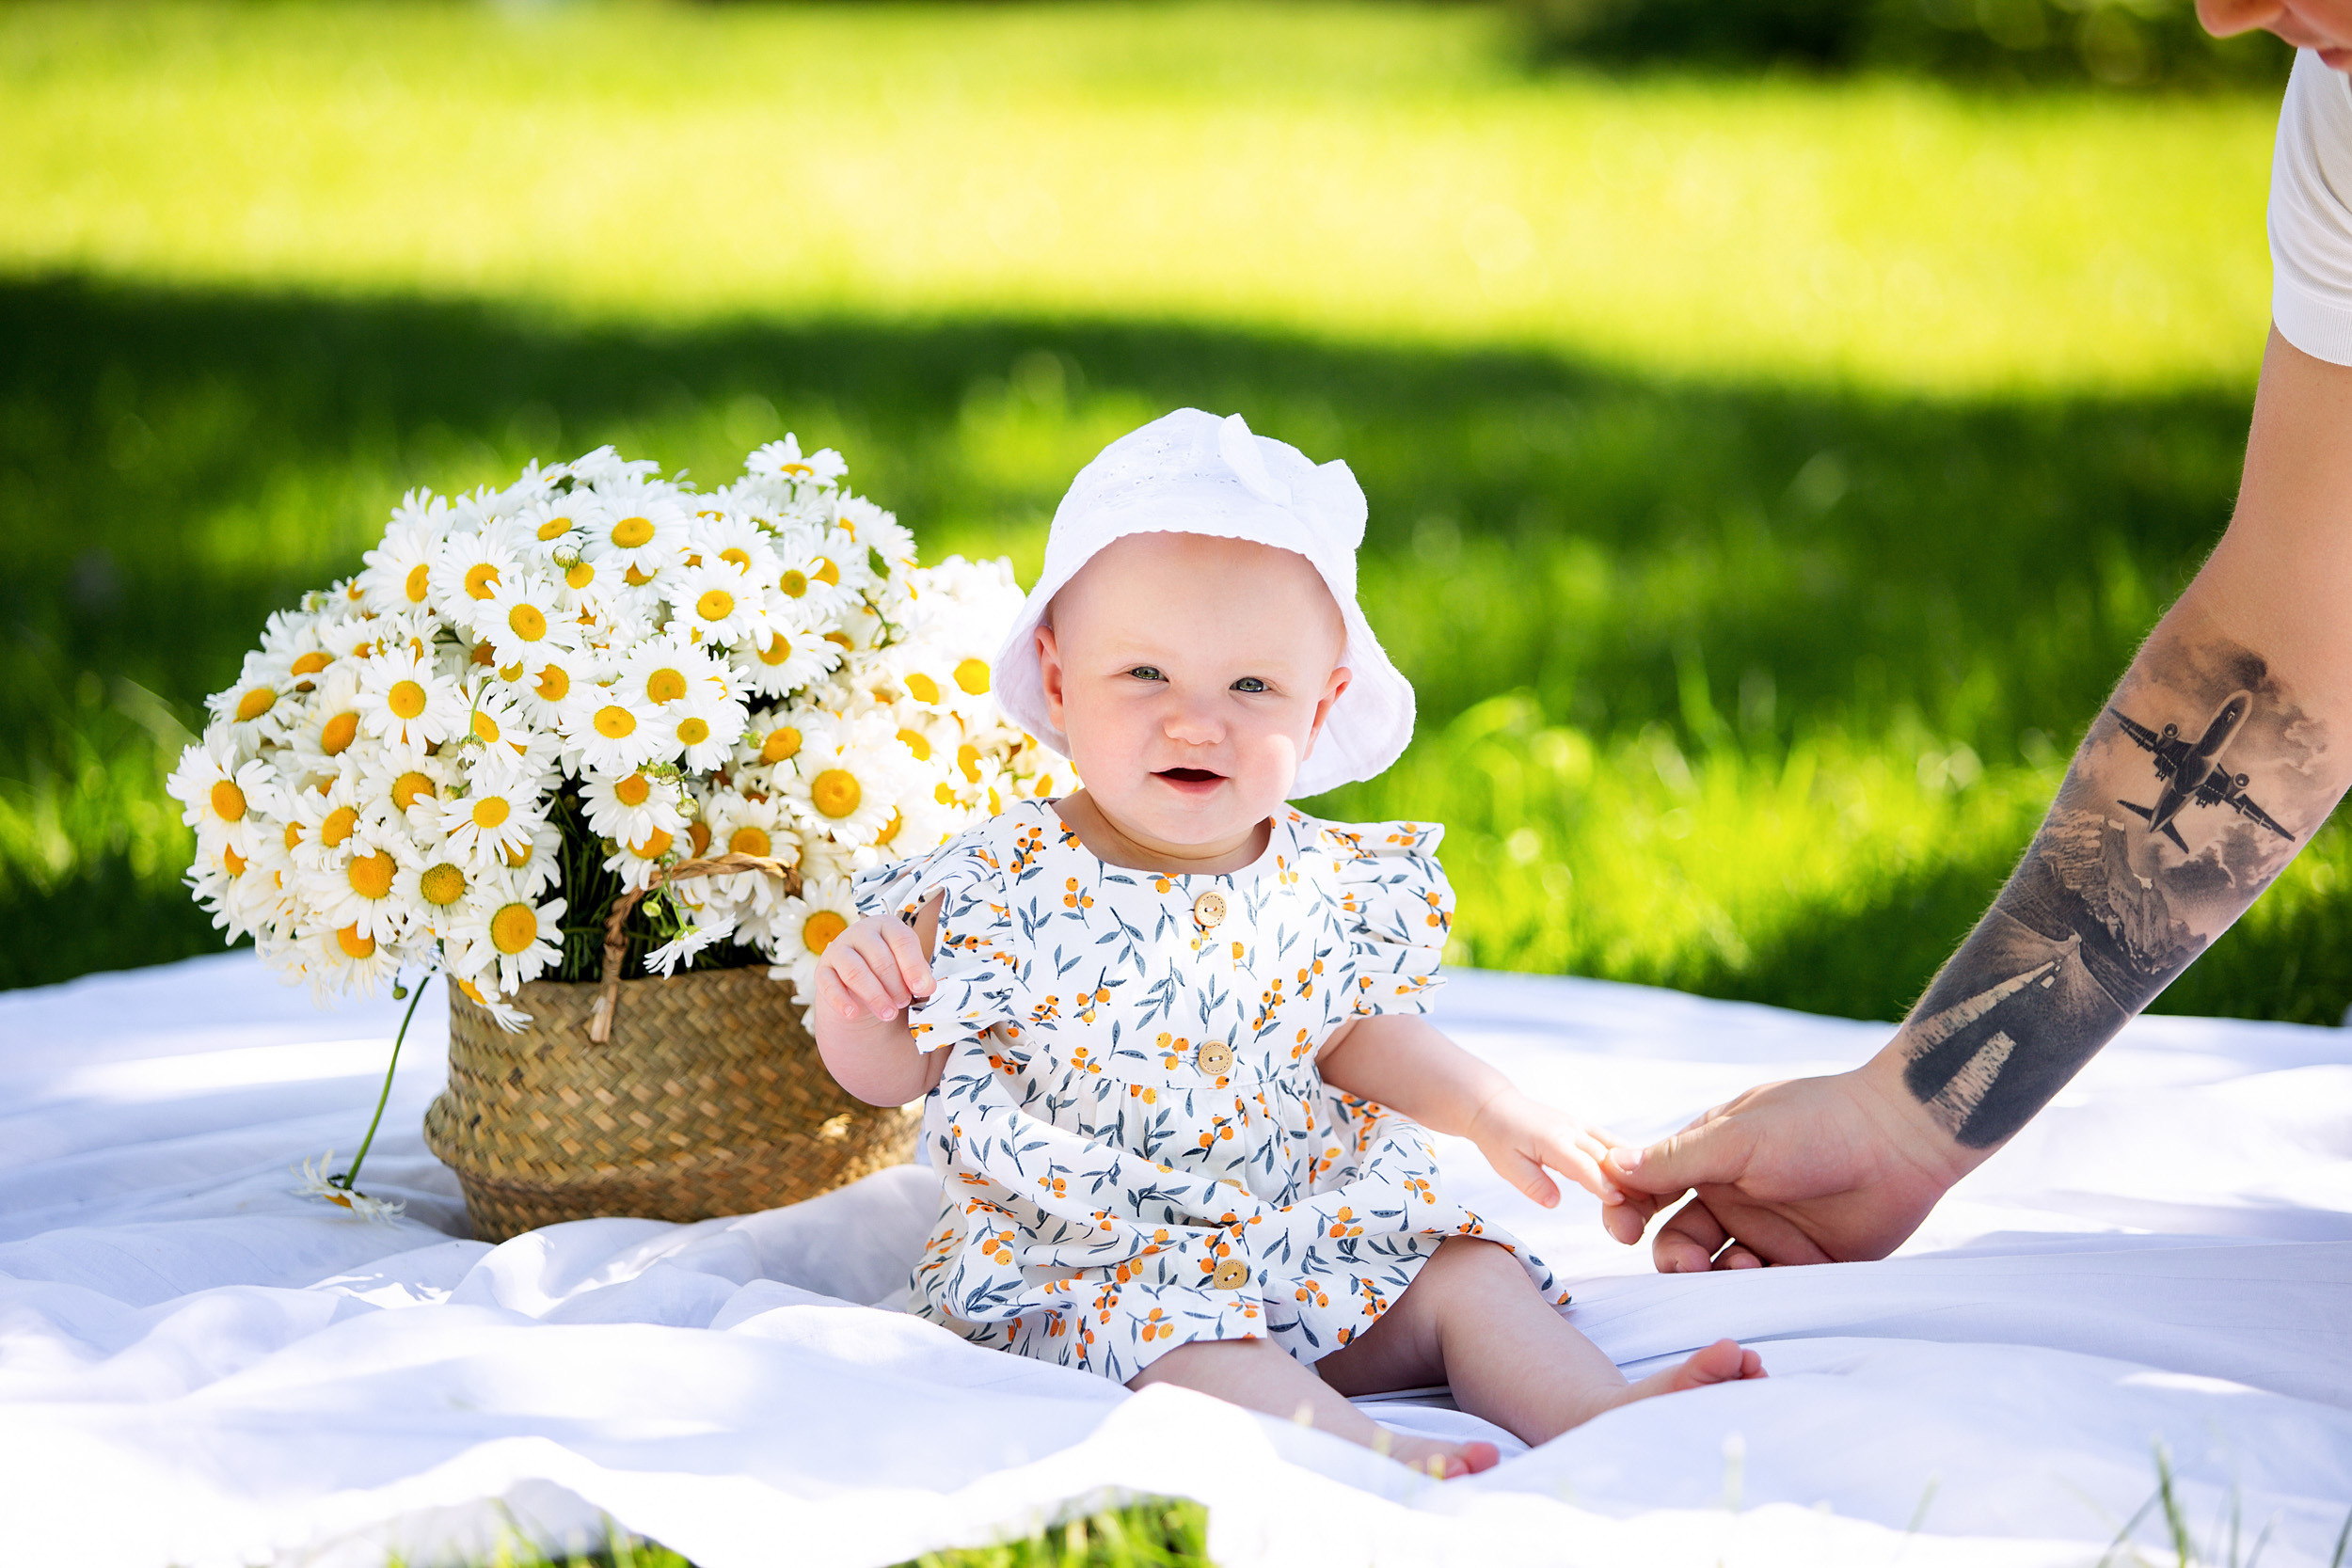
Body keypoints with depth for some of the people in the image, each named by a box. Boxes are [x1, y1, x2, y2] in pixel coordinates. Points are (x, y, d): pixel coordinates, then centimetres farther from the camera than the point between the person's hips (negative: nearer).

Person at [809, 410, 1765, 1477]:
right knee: (1188, 1340, -33)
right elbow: (895, 1070, -4)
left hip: (1318, 1245, 6)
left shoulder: (1328, 885, 1)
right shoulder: (999, 891, -11)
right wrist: (853, 997, -26)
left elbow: (1352, 1032, 16)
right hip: (1088, 1264, -5)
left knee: (1471, 1276, -8)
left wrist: (1488, 1109, 3)